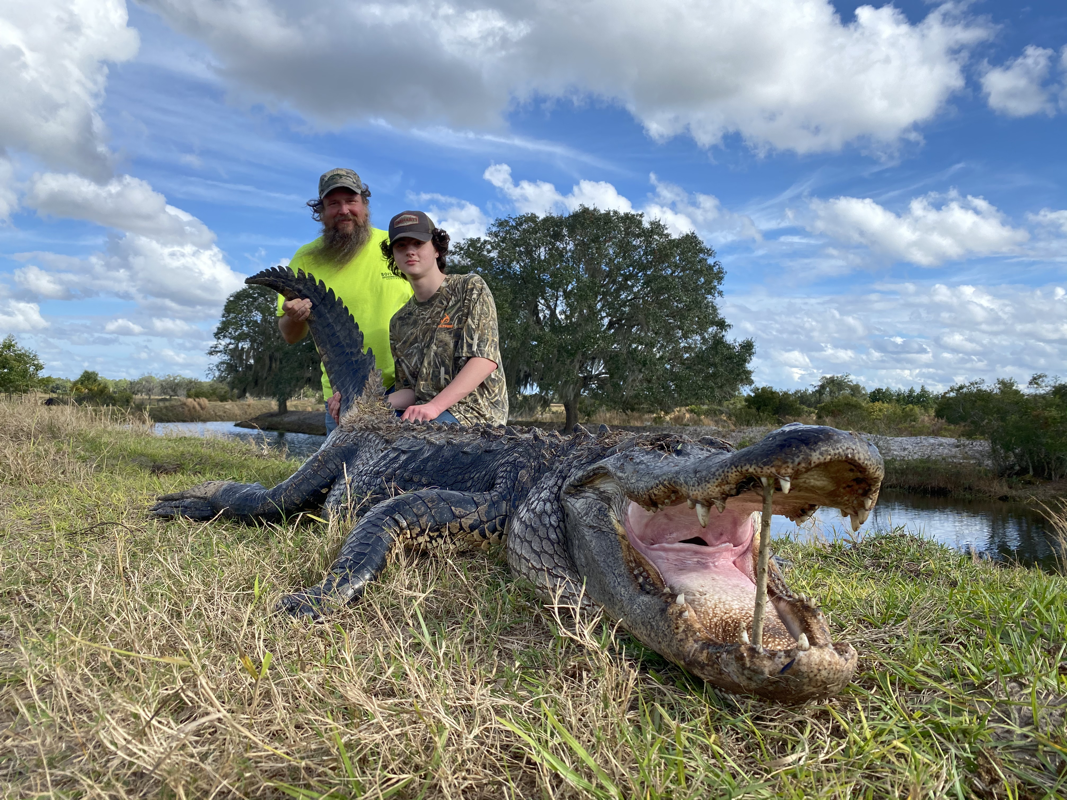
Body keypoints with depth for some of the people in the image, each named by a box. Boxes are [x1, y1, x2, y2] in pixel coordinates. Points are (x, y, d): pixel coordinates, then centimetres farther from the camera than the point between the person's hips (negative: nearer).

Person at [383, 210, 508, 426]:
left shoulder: (471, 288, 0)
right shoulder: (399, 323, 18)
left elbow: (486, 359, -13)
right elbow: (410, 390, 13)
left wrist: (435, 406, -23)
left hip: (475, 410, -5)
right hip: (423, 413, 6)